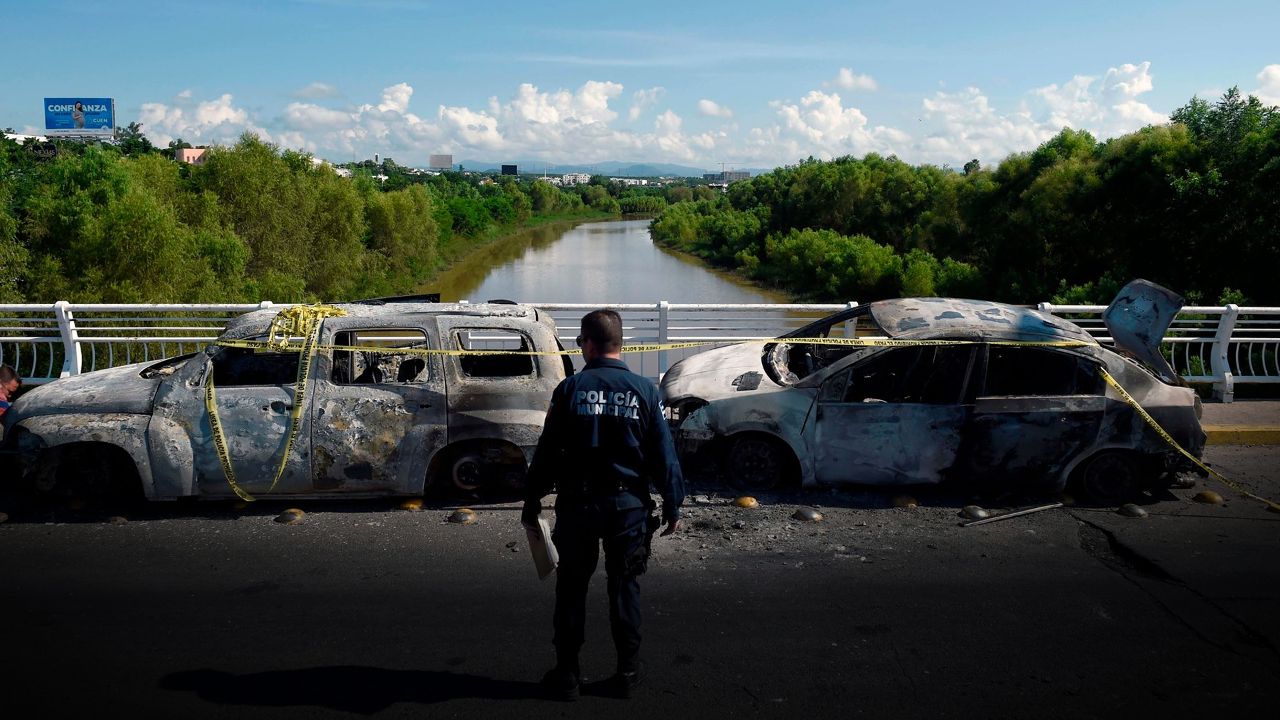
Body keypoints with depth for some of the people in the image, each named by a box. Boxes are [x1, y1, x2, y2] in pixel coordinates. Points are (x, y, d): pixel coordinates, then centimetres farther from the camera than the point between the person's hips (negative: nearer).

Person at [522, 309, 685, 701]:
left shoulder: (571, 388, -5)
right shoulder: (644, 390, -3)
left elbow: (547, 450, -4)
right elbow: (663, 453, -2)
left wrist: (532, 501, 5)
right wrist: (673, 505, 6)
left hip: (578, 503, -1)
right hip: (628, 503, 1)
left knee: (571, 587, 11)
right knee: (625, 586, 12)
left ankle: (567, 673, 18)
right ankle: (627, 672, 19)